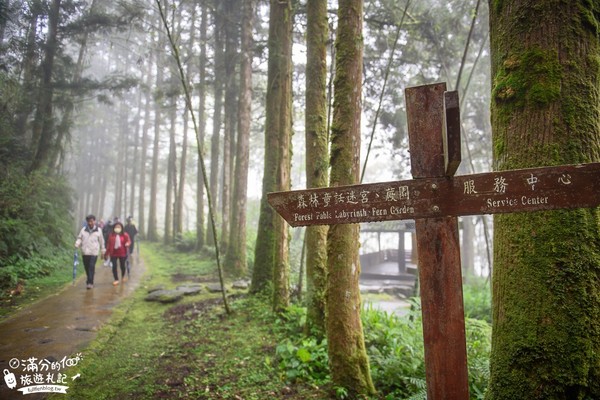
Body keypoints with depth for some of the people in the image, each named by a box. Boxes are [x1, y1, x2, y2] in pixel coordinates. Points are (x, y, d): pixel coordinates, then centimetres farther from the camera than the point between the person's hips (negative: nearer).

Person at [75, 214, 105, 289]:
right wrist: (77, 244, -12)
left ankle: (90, 282, -8)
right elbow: (79, 238, 9)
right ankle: (89, 280, 32)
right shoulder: (83, 229, 7)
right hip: (85, 252, 3)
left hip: (94, 252, -3)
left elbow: (101, 241, 10)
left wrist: (102, 251, 14)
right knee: (86, 267, 11)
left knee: (91, 267, -11)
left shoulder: (98, 230, 3)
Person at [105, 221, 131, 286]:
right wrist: (107, 253, 6)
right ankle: (116, 279, 9)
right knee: (114, 266, -2)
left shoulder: (125, 235, -4)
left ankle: (123, 276, 38)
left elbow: (129, 241, -5)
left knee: (122, 266, 11)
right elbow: (108, 244, 5)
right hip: (113, 254, 1)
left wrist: (127, 244, -31)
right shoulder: (111, 235, 1)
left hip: (122, 253, -1)